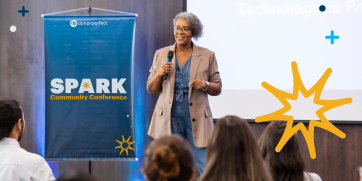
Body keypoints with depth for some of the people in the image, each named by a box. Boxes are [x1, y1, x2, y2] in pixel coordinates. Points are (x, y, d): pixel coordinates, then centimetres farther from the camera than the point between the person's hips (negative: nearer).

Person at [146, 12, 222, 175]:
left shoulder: (207, 56, 4)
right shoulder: (161, 54, 8)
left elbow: (217, 89, 8)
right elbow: (151, 89, 10)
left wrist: (205, 85, -13)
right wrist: (160, 74, -9)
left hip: (196, 117, -1)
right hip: (169, 117, 1)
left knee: (206, 167, -6)